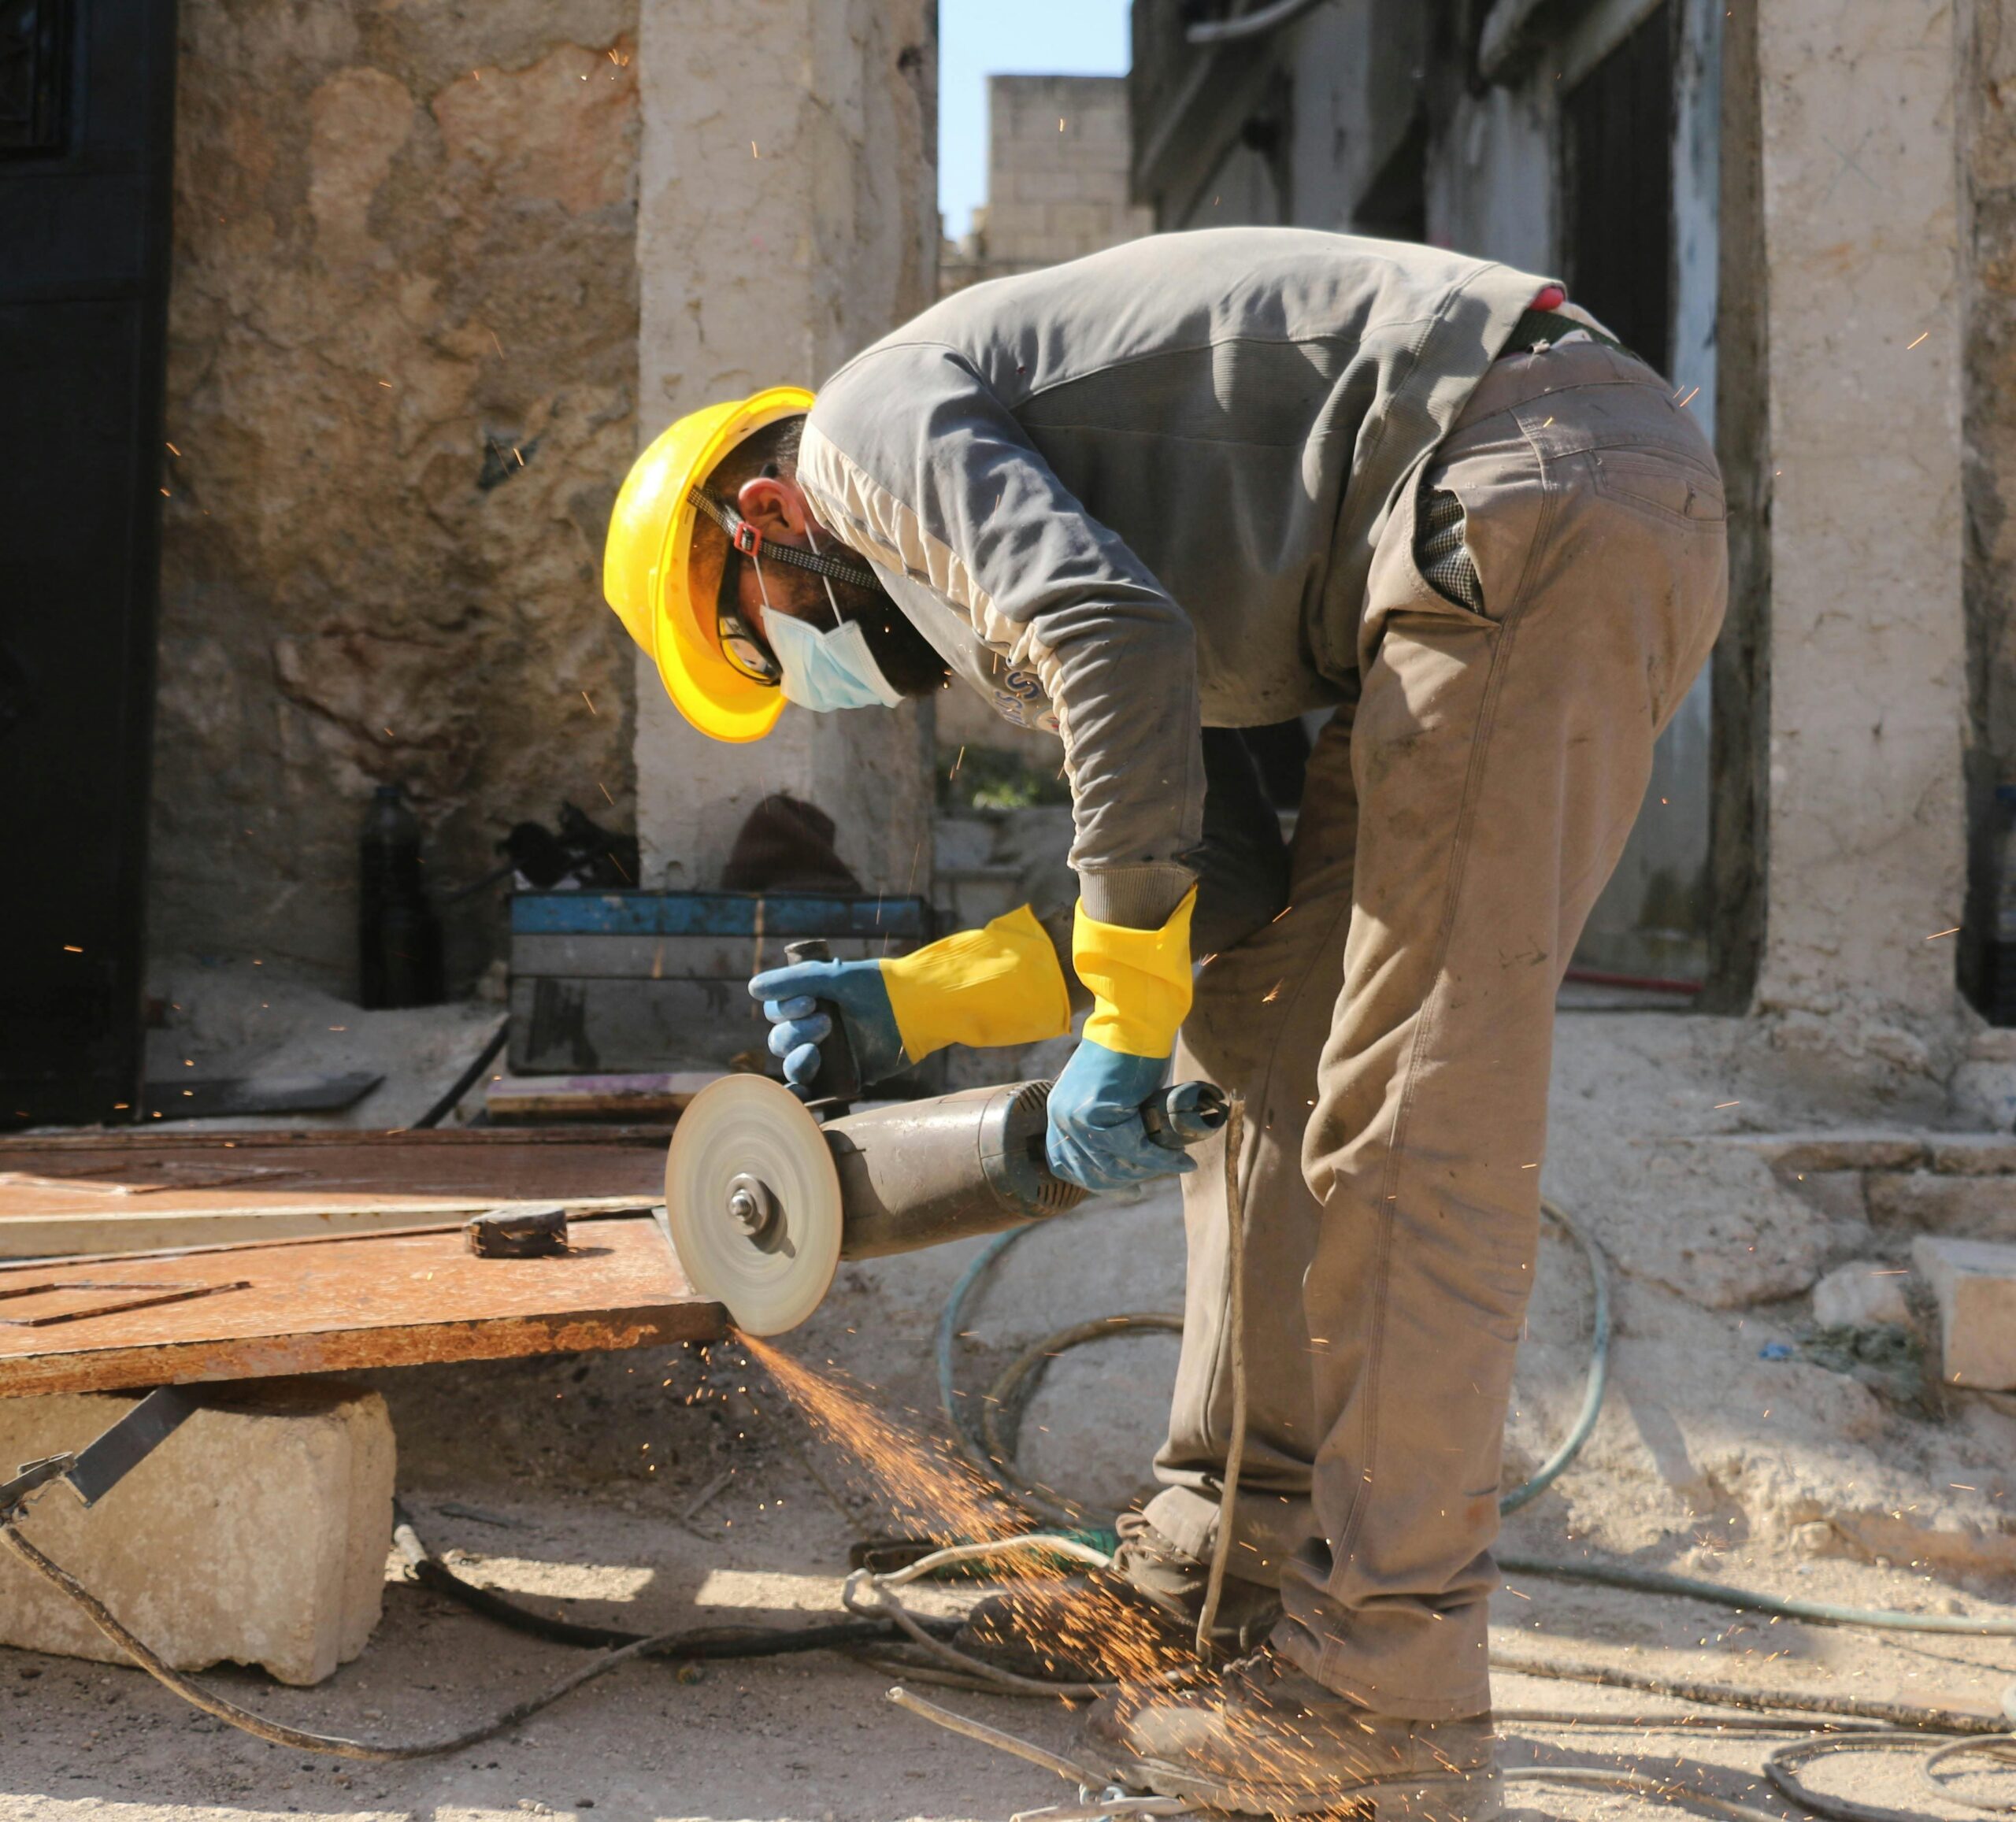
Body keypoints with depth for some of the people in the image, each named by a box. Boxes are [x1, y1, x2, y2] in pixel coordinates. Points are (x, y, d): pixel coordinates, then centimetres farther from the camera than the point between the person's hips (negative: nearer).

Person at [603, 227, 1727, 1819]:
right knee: (1263, 1033, 13)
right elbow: (1230, 883, 20)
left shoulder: (873, 421, 1)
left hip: (1533, 492, -10)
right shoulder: (1017, 526, 28)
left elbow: (1122, 642, -20)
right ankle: (1229, 1565, 20)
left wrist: (1124, 1026, -13)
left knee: (1407, 1120, -11)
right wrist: (915, 1002, 20)